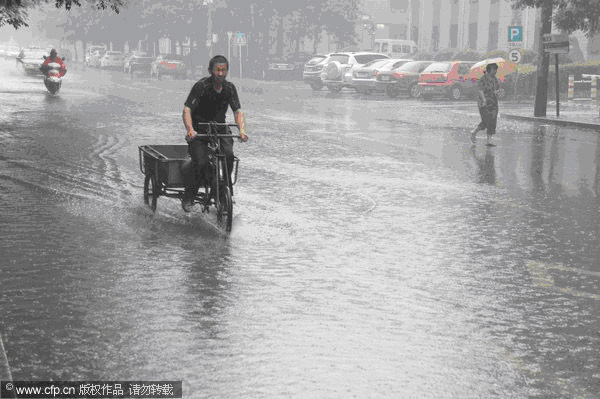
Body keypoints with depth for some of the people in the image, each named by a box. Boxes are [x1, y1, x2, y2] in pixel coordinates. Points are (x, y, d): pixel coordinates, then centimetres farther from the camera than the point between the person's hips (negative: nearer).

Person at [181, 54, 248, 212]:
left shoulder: (229, 88, -2)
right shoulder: (201, 86, -16)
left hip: (220, 127, 3)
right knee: (201, 163, -21)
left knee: (228, 155, -25)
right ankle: (188, 198, -1)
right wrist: (190, 130, -36)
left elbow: (238, 110, -4)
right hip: (199, 129, -3)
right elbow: (187, 109, -20)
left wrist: (242, 129, -23)